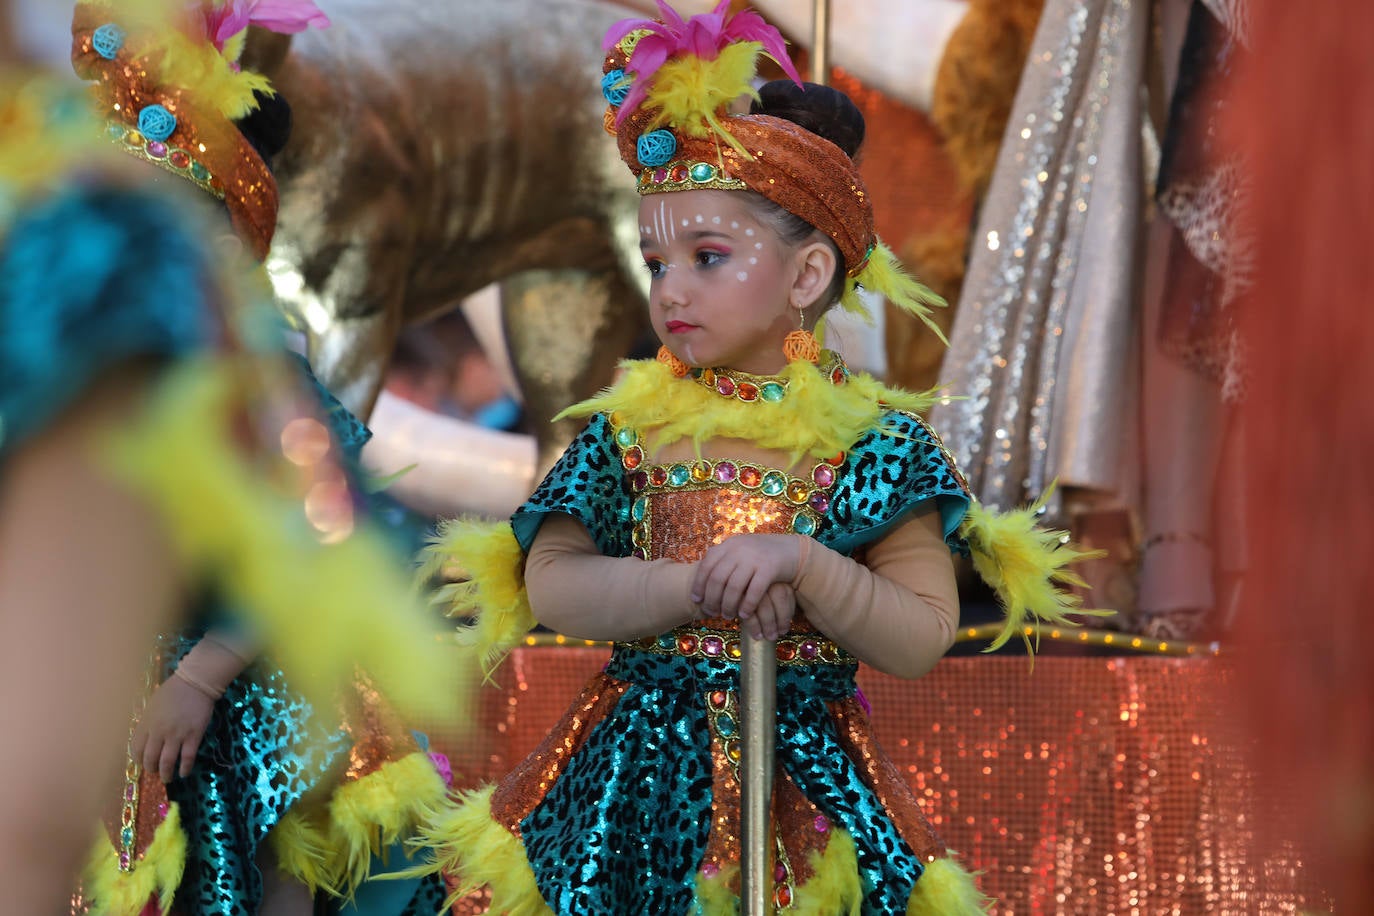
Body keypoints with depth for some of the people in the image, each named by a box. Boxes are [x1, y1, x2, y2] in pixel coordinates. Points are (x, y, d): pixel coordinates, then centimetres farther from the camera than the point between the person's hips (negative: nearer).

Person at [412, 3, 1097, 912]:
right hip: (638, 766, 2)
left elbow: (922, 639, -8)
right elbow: (553, 586, -6)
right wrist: (704, 584, -18)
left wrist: (801, 564, -21)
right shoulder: (628, 427, 5)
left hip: (803, 771, -2)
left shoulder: (870, 437, -1)